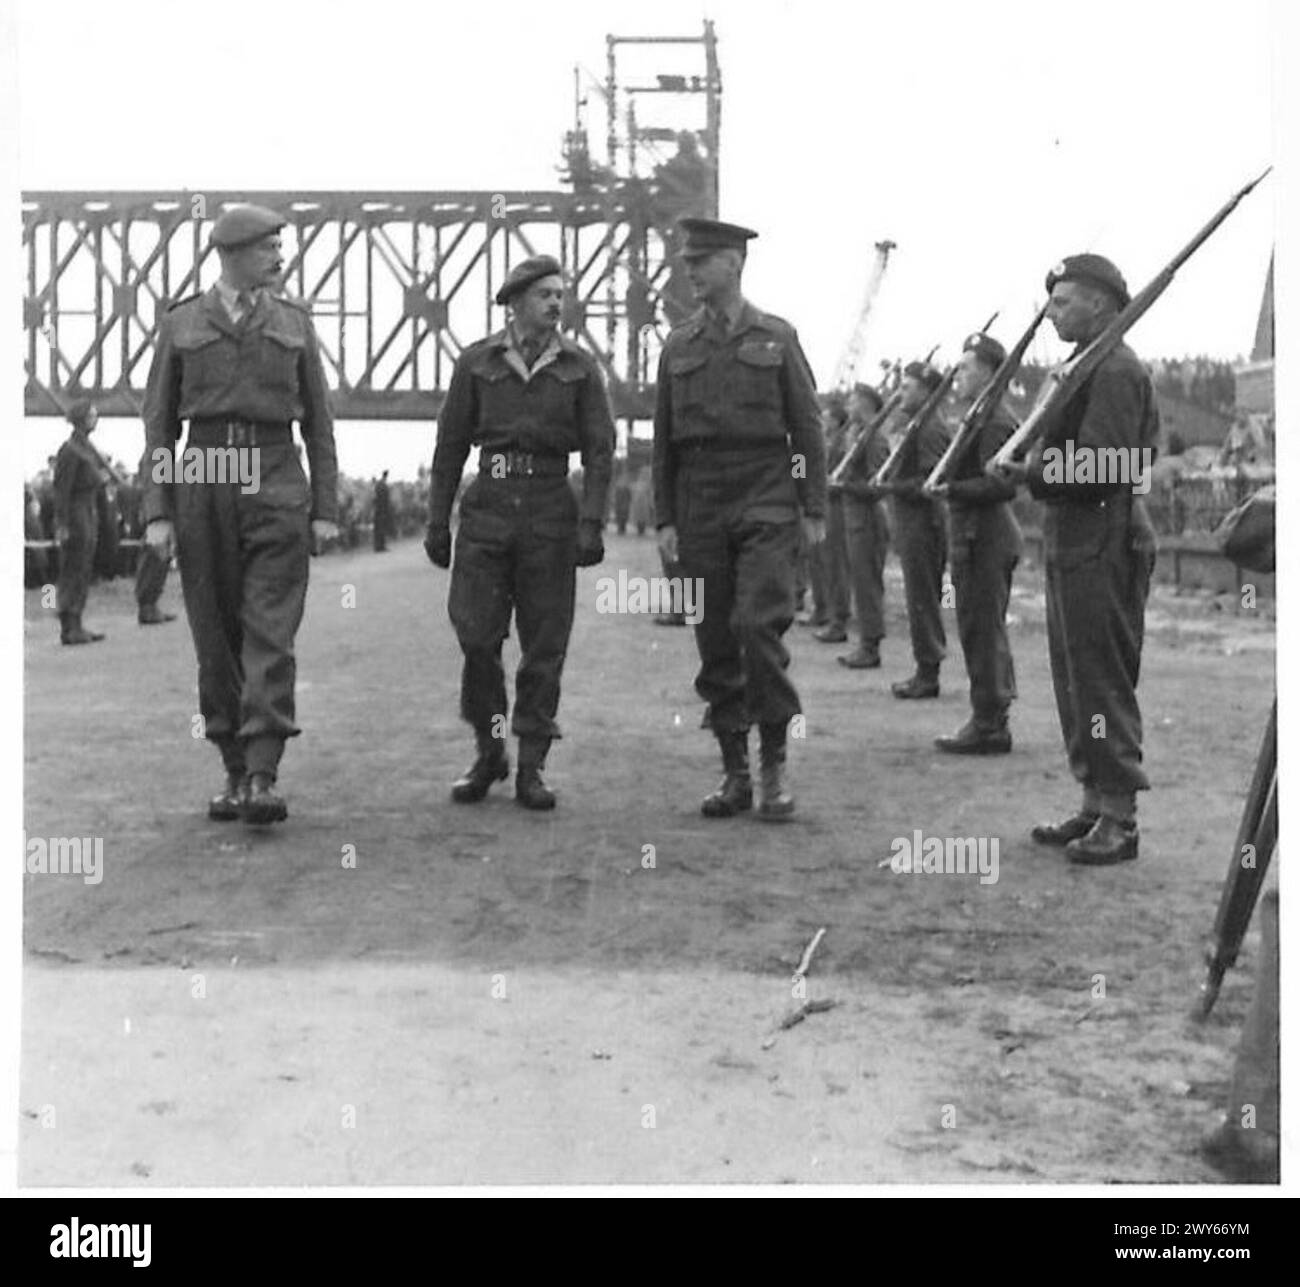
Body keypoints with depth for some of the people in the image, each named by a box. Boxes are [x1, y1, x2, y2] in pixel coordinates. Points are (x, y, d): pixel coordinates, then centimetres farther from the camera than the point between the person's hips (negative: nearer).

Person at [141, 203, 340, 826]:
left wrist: (326, 508, 3)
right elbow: (160, 421, 7)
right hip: (203, 484, 1)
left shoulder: (294, 321, 11)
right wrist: (157, 512, -3)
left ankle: (264, 780, -17)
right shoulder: (181, 323, 8)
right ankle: (235, 773, 14)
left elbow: (318, 420, 10)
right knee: (217, 637, 4)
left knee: (270, 634, -12)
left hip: (276, 483, -1)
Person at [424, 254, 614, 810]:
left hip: (550, 514, 0)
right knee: (476, 635, -5)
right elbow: (450, 446, 9)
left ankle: (531, 769, 9)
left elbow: (599, 450, 2)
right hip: (486, 512, 0)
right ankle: (488, 754, 14)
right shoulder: (476, 362, 7)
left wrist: (591, 525, -8)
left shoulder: (579, 368, 6)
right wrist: (437, 522, 5)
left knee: (544, 647, 0)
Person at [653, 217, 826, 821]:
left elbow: (806, 427, 3)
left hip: (765, 504, -3)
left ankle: (774, 770, -4)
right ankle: (735, 775, 13)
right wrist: (665, 518, 4)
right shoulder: (677, 347, 11)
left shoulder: (776, 337, 4)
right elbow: (664, 439, 11)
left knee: (758, 625, -16)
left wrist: (815, 510, -2)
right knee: (715, 643, 4)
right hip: (701, 508, 3)